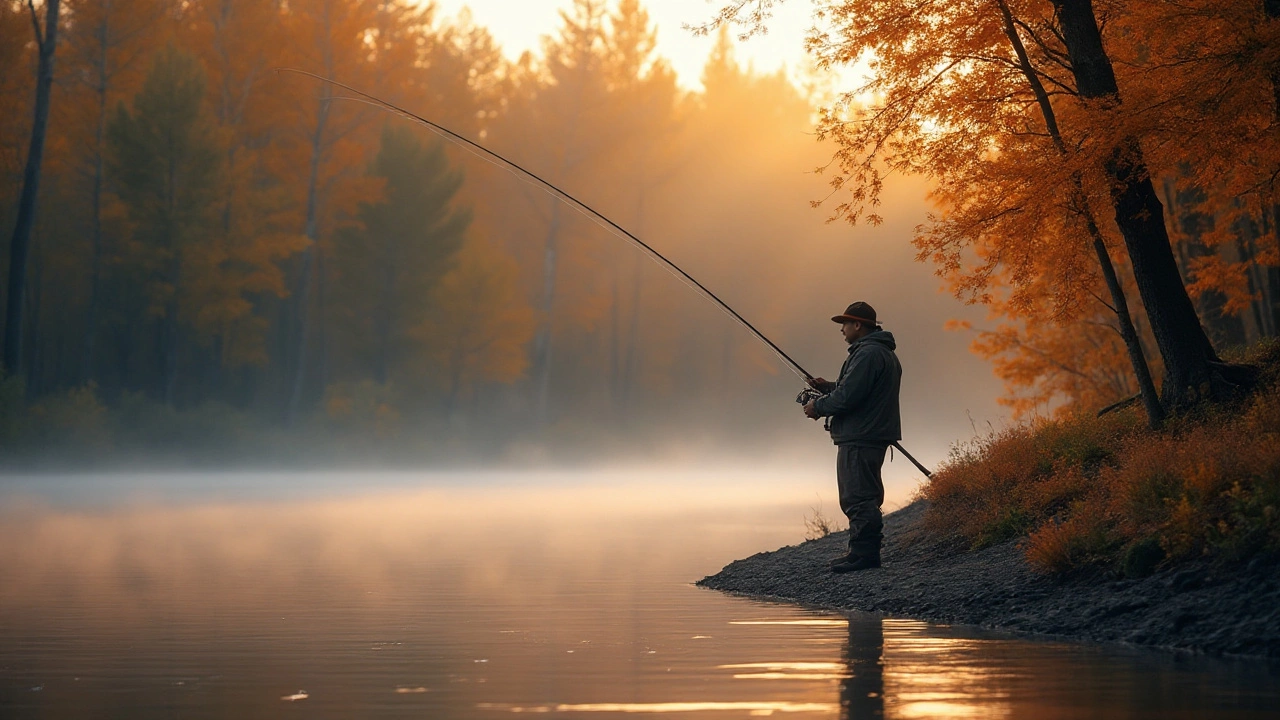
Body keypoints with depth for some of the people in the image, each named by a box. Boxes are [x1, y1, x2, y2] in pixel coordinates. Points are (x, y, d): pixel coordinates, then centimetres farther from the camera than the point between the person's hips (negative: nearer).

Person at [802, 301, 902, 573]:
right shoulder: (883, 353, 20)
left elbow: (848, 397, -21)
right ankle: (865, 552, 17)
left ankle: (863, 553, -12)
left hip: (860, 438, -11)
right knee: (863, 497, 14)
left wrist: (818, 407, -6)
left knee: (858, 496, -10)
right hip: (873, 436, 11)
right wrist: (828, 387, 15)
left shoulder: (868, 354, -16)